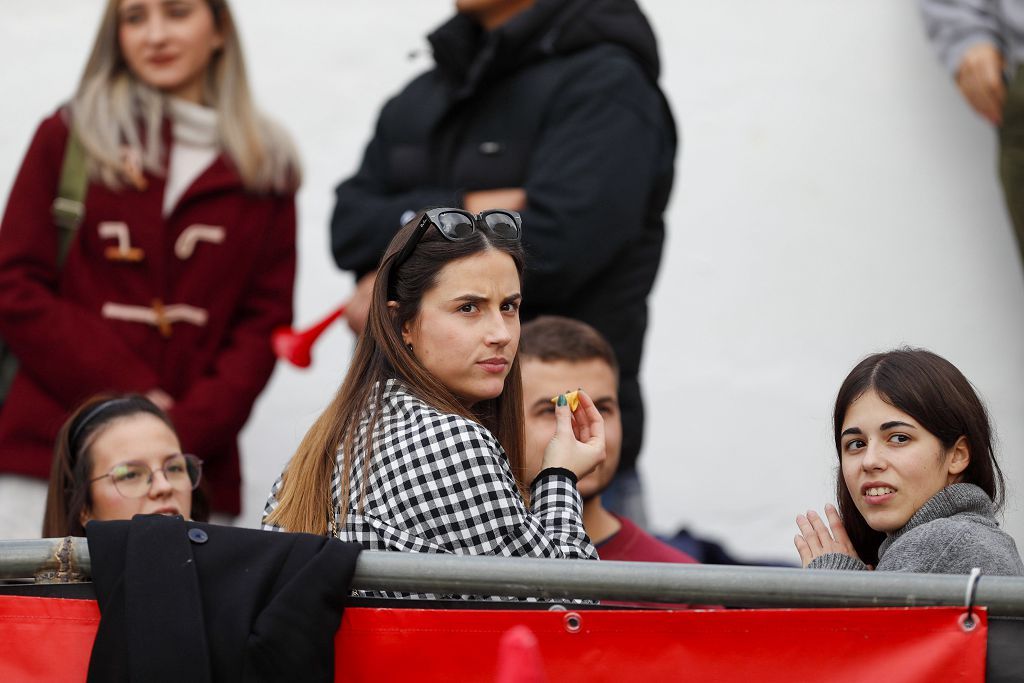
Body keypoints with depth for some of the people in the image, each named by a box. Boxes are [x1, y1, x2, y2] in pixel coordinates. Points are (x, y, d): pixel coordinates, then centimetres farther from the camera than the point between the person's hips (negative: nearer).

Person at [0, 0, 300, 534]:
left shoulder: (266, 166, 15)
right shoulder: (68, 138, 12)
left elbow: (264, 323, 9)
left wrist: (185, 430, -8)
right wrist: (131, 397, -8)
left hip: (192, 468, 1)